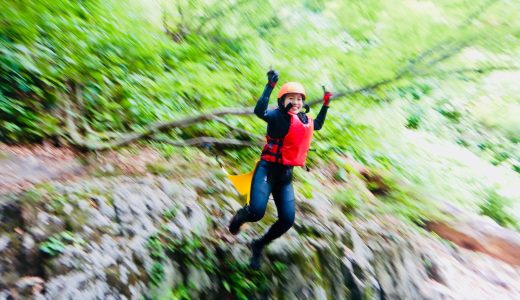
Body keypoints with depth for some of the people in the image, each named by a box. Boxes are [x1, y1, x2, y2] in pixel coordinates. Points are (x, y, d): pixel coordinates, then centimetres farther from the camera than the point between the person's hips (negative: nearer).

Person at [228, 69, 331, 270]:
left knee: (287, 220, 0)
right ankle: (240, 216, 19)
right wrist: (270, 85, -33)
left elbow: (318, 125, 36)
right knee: (257, 212, -22)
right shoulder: (278, 115, -9)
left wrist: (326, 105, 31)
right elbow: (260, 112, -31)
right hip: (267, 169, -6)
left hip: (286, 175, 7)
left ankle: (258, 246, 25)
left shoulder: (306, 120, 13)